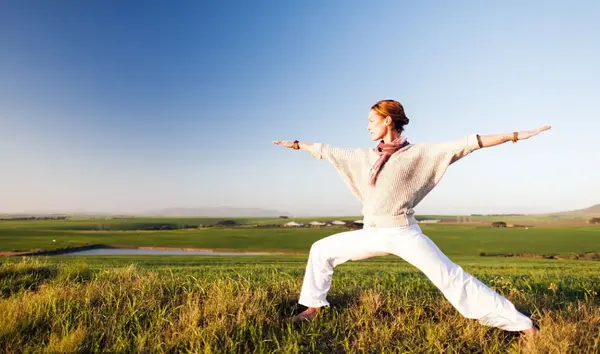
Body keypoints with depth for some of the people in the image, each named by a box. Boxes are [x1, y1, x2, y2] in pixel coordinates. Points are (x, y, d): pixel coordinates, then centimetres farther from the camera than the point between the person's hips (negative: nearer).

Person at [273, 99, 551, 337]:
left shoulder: (418, 153, -4)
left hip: (403, 234, -5)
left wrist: (514, 136, -14)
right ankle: (313, 307, 23)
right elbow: (329, 152, 19)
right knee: (321, 250, 8)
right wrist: (296, 144, 27)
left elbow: (463, 145, -10)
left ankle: (520, 324, 4)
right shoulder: (366, 156, 9)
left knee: (451, 277, -10)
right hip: (372, 234, 5)